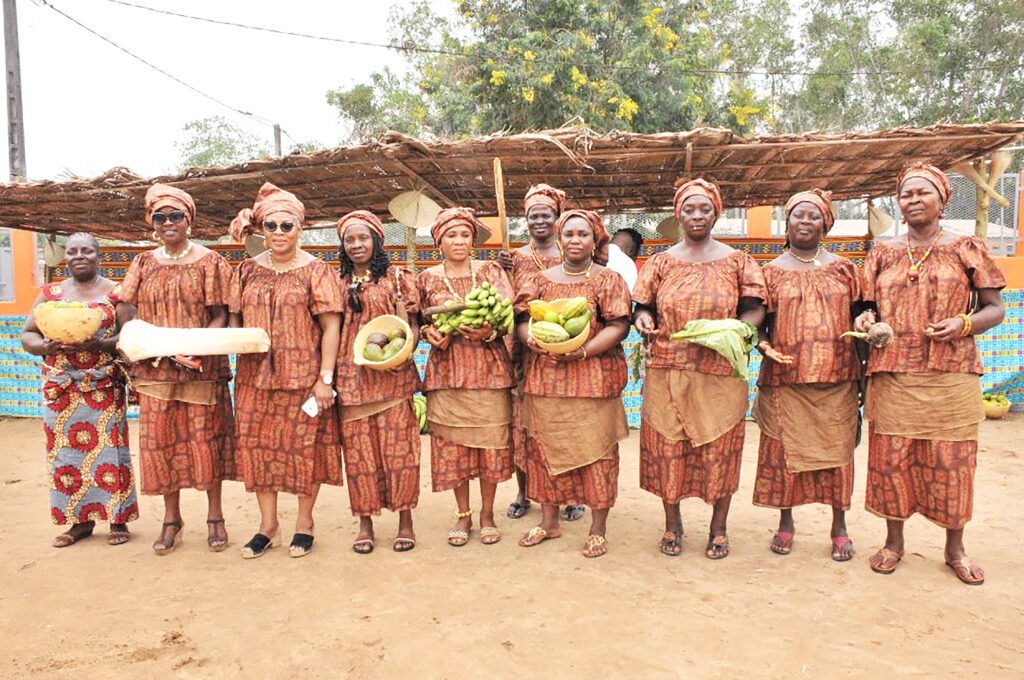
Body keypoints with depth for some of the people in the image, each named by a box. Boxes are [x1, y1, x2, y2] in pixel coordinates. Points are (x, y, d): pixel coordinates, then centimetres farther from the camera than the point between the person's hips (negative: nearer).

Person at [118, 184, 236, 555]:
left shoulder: (209, 261, 1)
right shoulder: (144, 263, 12)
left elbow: (220, 316, -4)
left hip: (201, 368, -3)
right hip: (155, 368, 4)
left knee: (205, 438, 2)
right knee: (159, 439, 7)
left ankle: (214, 516, 16)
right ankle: (171, 520, 20)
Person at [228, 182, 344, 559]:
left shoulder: (316, 270, -3)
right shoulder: (248, 270, 10)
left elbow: (331, 326, -7)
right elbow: (234, 318, 14)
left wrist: (325, 377, -12)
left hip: (303, 373, -4)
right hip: (255, 374, 4)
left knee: (303, 444, 3)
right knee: (256, 443, 7)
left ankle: (304, 521, 21)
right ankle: (267, 523, 22)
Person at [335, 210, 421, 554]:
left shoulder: (396, 277, 6)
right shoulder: (338, 283, 14)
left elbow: (412, 325, 4)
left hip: (391, 375, -2)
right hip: (351, 376, 3)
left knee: (398, 446, -2)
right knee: (357, 449, 4)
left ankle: (405, 521, 11)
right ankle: (365, 524, 15)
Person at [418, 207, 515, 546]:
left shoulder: (490, 271, 5)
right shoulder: (427, 279, 8)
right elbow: (419, 321, 14)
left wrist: (490, 331, -20)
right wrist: (429, 333, -8)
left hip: (488, 366, -1)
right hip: (446, 368, 1)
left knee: (489, 439, 1)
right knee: (451, 442, 3)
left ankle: (487, 513, 18)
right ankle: (463, 515, 20)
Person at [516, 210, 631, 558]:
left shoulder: (608, 279, 2)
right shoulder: (543, 279, 13)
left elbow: (618, 326, -7)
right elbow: (523, 320, 8)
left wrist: (583, 351, -19)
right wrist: (532, 340, -15)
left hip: (594, 376, -3)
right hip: (546, 377, 4)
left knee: (595, 449, 1)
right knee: (545, 447, 9)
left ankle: (598, 528, 14)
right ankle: (549, 521, 25)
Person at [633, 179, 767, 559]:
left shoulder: (737, 261, 6)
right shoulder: (662, 262, 9)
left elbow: (754, 310, 4)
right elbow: (643, 306, 11)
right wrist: (643, 319, -12)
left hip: (720, 374, -1)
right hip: (668, 372, 1)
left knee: (719, 449, 4)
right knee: (667, 447, 5)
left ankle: (718, 528, 22)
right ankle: (672, 525, 22)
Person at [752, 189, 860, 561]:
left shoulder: (843, 269, 8)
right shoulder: (772, 271, 5)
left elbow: (858, 320, 9)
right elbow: (759, 322, 6)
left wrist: (862, 376, 4)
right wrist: (763, 345, -17)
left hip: (836, 378, 1)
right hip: (786, 379, -1)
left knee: (837, 450, 6)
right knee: (784, 450, 5)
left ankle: (839, 525, 22)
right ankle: (786, 522, 21)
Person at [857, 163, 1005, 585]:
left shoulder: (966, 249, 4)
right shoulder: (882, 254, 10)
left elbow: (995, 308, 5)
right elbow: (870, 306, 16)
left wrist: (965, 323, -15)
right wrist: (866, 319, -7)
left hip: (951, 375, -1)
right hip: (893, 375, 2)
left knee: (951, 462, 5)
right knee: (891, 458, 5)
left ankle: (955, 548, 23)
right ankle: (893, 541, 22)